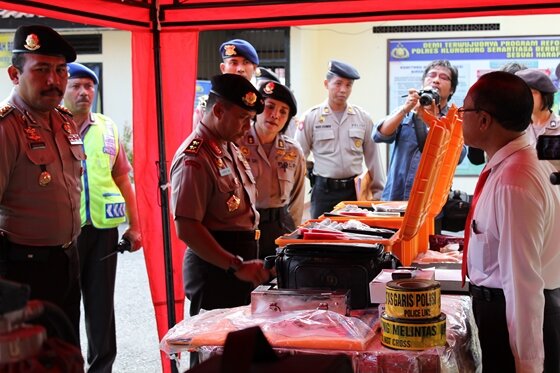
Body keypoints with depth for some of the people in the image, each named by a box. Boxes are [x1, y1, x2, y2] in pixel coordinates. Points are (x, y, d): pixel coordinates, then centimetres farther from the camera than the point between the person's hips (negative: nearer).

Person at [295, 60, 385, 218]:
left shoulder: (363, 118, 5)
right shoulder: (311, 117, 0)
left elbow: (373, 158, 10)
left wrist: (379, 194, 9)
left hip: (354, 190, 2)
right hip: (323, 191, -1)